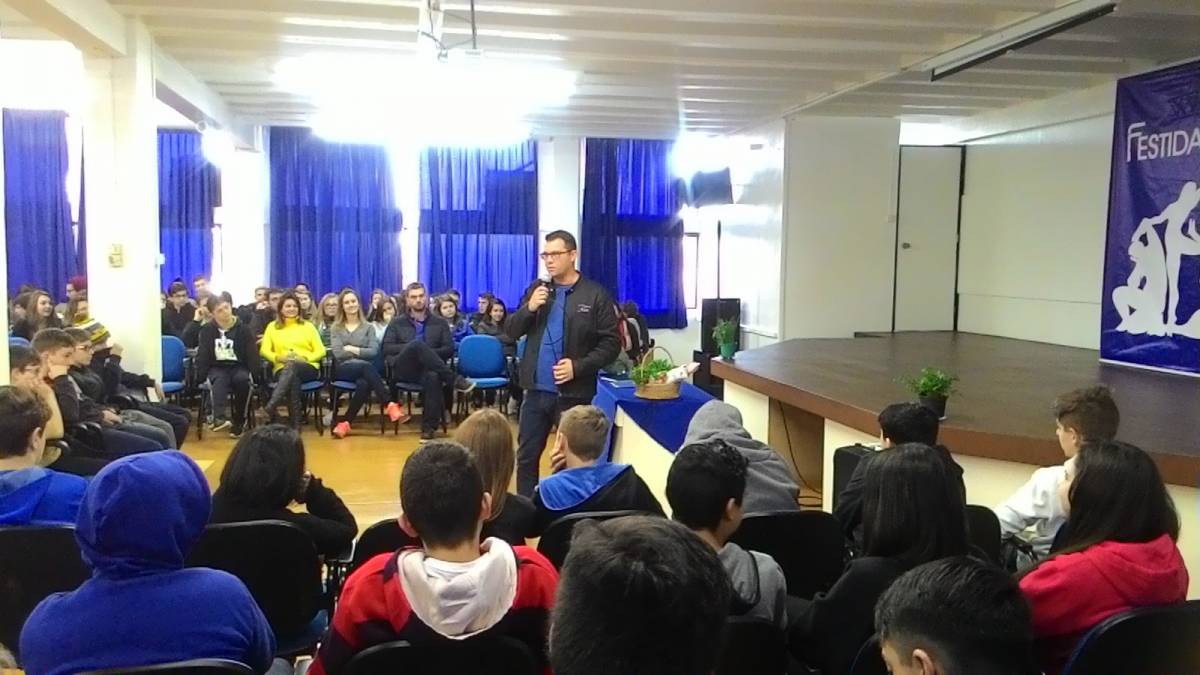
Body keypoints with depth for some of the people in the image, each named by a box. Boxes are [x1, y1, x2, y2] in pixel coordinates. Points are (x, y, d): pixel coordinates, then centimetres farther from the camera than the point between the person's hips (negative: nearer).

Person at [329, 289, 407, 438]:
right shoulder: (336, 328, 14)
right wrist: (361, 352, -3)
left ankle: (345, 423, -36)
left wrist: (352, 349, -3)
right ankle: (390, 405, -43)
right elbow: (338, 353, -2)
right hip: (343, 369, -2)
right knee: (366, 367, -37)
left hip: (363, 370, 2)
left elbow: (373, 351, 1)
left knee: (364, 384, -38)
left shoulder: (368, 327, 17)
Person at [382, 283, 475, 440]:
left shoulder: (440, 323, 19)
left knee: (433, 377, -40)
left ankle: (429, 427, -34)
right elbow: (386, 348, 7)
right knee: (418, 344, -34)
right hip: (404, 369, 0)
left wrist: (425, 353, -8)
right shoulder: (397, 323, 20)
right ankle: (455, 380, -35)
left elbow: (449, 349, 8)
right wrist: (411, 348, -8)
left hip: (428, 369, 0)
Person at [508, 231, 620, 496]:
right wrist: (529, 308, -13)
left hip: (574, 393, -4)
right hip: (536, 391, 4)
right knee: (526, 457, 12)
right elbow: (512, 332, 6)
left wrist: (578, 366, -19)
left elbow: (611, 344, -7)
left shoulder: (595, 295, -5)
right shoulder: (536, 290, 8)